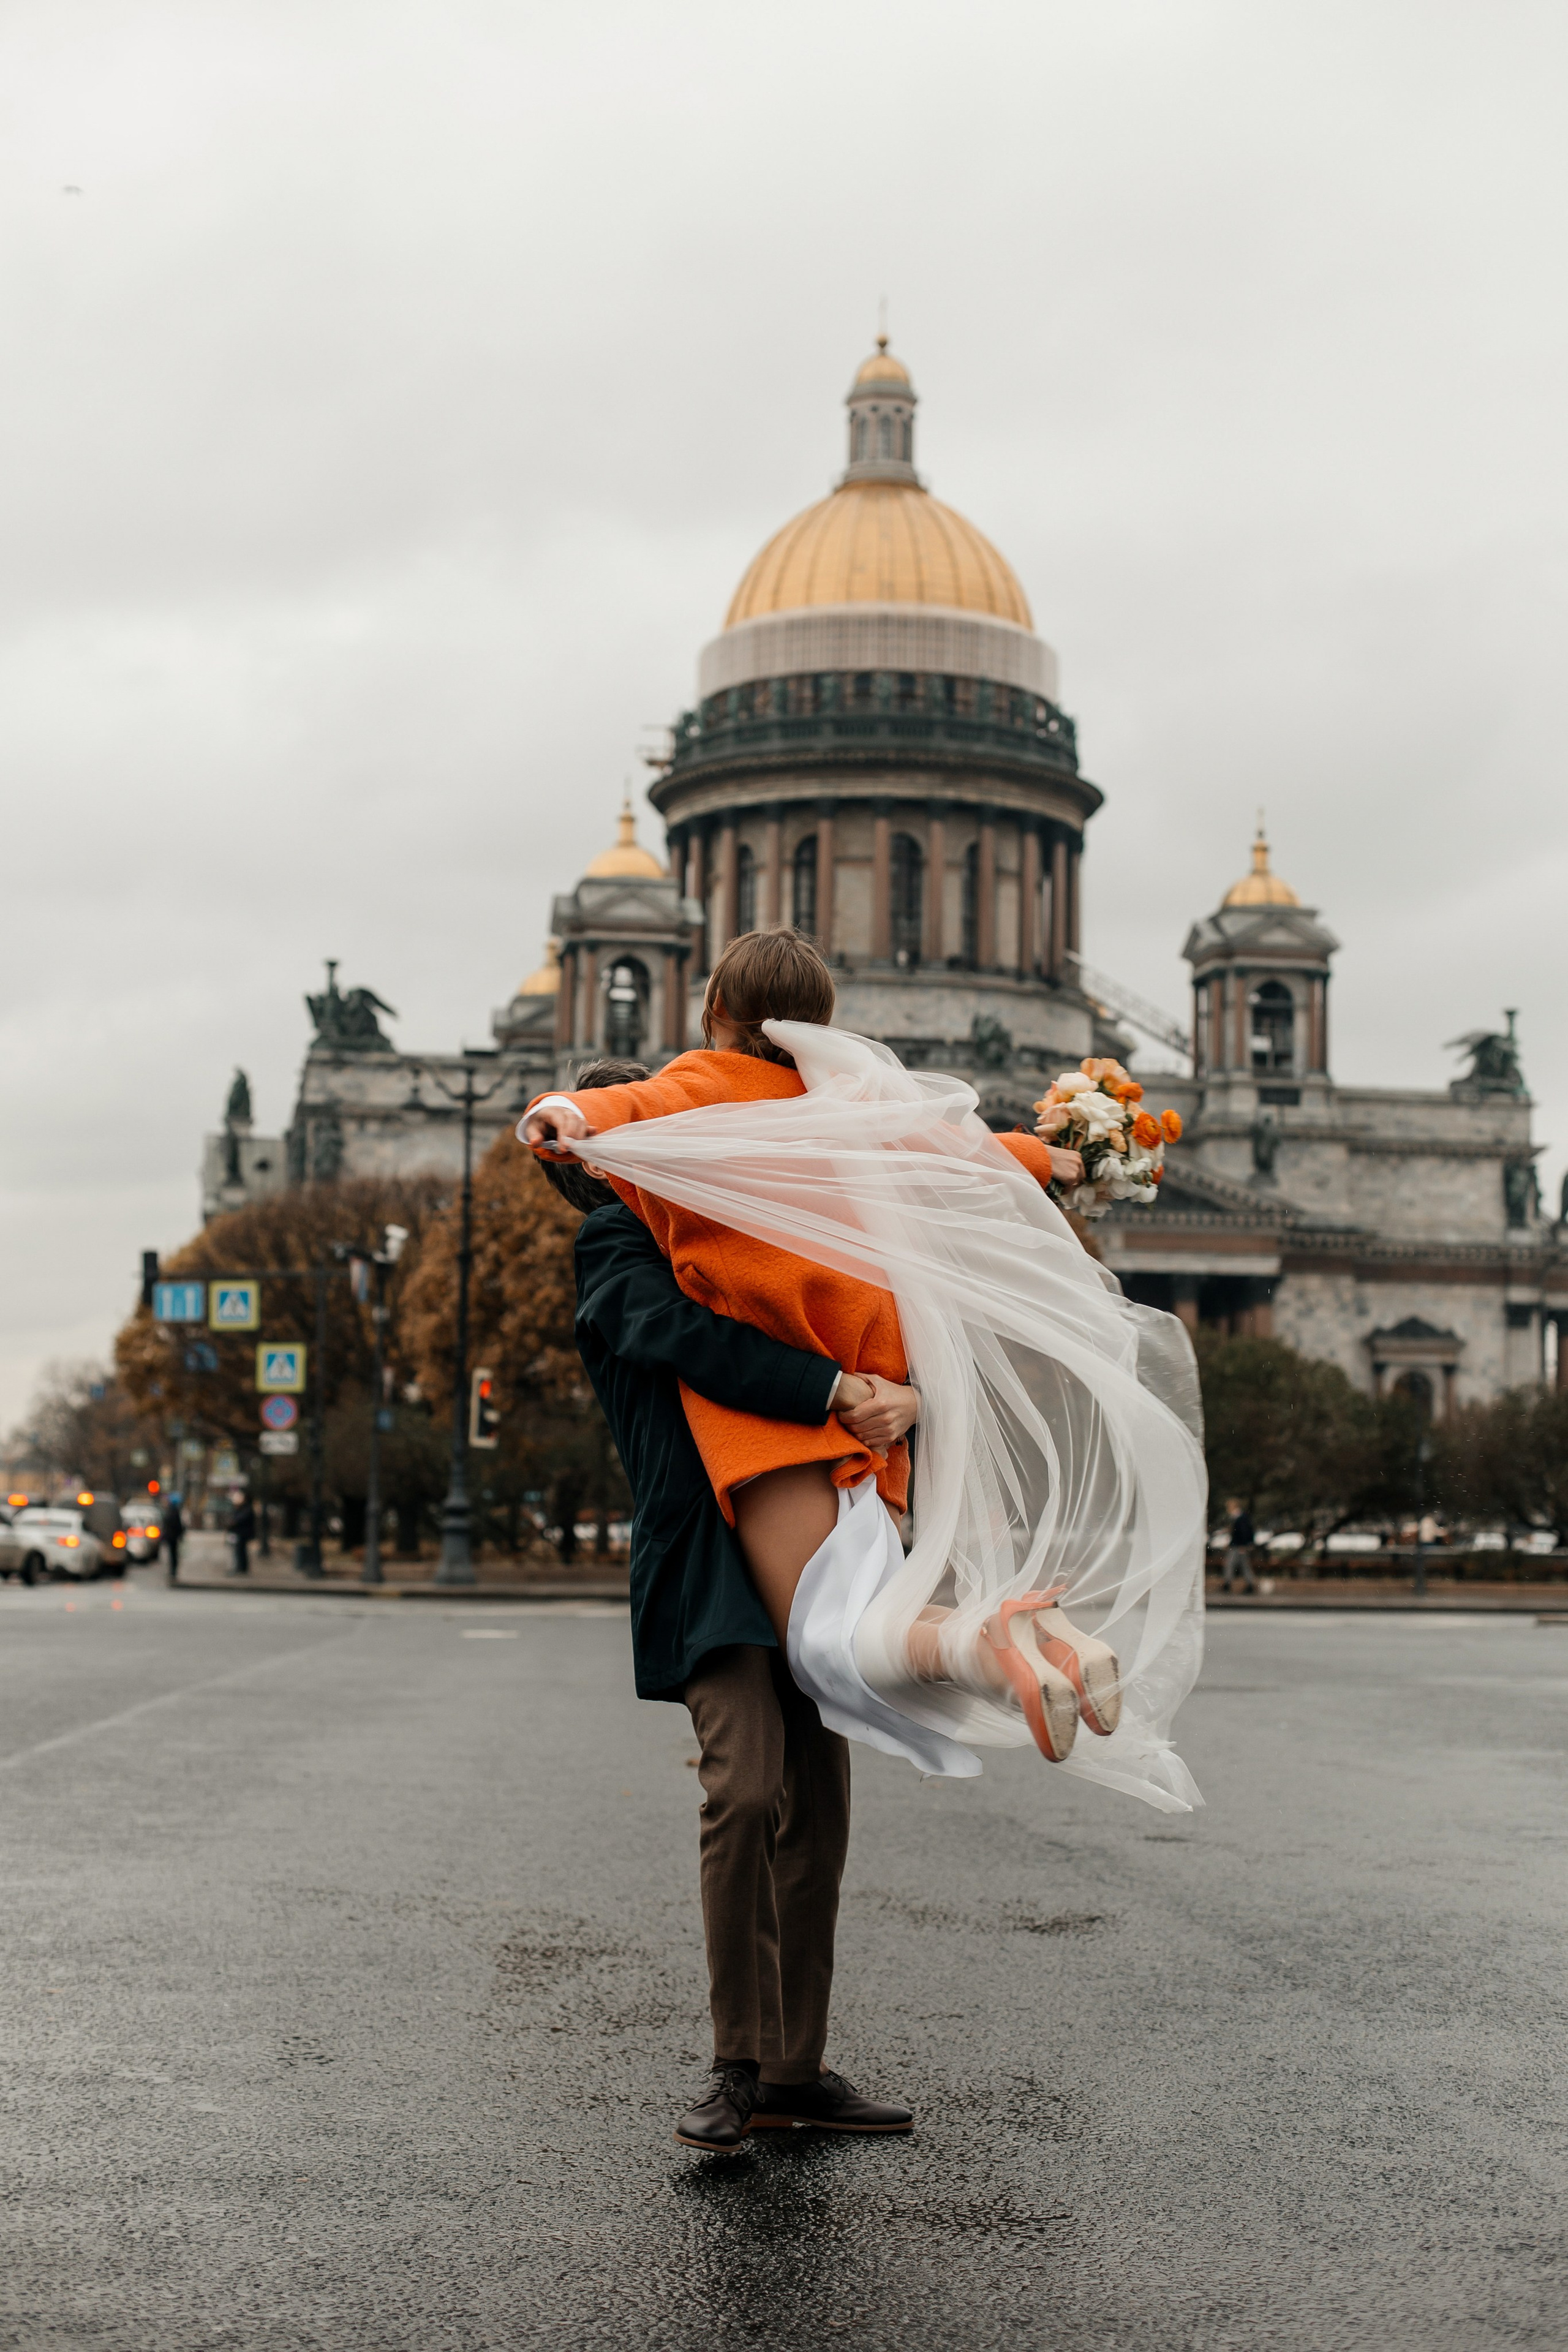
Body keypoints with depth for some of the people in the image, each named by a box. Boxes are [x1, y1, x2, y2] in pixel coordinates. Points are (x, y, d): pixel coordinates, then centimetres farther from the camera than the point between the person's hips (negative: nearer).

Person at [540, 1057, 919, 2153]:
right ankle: (740, 2068, -6)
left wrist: (903, 1395, -6)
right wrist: (838, 1392, -21)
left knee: (818, 1813, 6)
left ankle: (798, 2068, 14)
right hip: (706, 1559, -7)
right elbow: (690, 1341, -17)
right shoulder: (615, 1247, 2)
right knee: (747, 1793, -18)